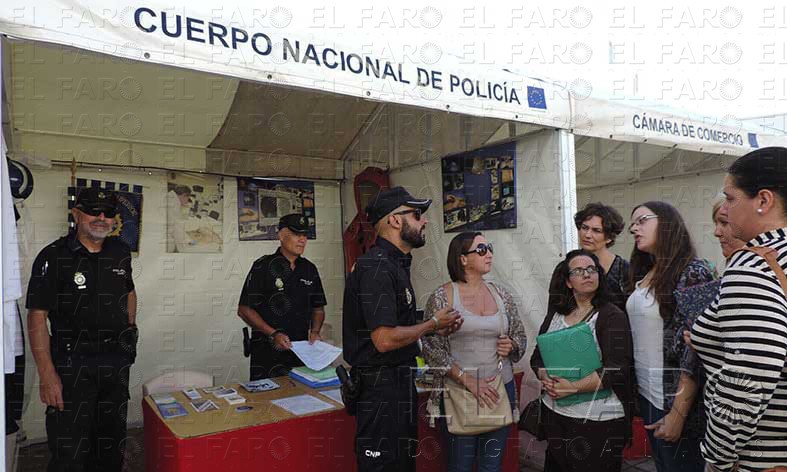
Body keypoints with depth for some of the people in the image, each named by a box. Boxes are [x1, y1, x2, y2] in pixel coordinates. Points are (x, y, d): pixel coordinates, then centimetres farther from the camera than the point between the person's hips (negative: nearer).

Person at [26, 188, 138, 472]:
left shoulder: (121, 252, 4)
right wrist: (47, 374, -18)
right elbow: (37, 317, -13)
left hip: (116, 360, 5)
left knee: (112, 443, 17)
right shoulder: (53, 257, -11)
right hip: (72, 362, -5)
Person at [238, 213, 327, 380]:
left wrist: (315, 331, -2)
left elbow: (318, 308, 16)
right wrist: (273, 334, -17)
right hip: (267, 352, -4)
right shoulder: (263, 267, -6)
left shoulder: (309, 269, 9)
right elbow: (244, 310, -8)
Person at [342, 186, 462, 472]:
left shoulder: (394, 263, 12)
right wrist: (432, 324, -13)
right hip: (382, 387, -10)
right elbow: (385, 339, -27)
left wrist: (433, 330, 6)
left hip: (398, 383, 10)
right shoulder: (377, 267, -21)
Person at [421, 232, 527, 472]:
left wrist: (512, 346, -7)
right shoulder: (442, 297, -7)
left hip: (501, 388, 4)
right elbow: (432, 349, -10)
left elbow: (520, 335, 16)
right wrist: (467, 380, -17)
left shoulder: (502, 295, 6)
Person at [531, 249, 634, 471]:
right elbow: (537, 356, 10)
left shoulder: (612, 316, -9)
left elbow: (616, 370, -17)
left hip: (599, 419, -5)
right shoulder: (555, 314, 7)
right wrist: (546, 379, -10)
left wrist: (573, 387, -21)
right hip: (555, 413, 5)